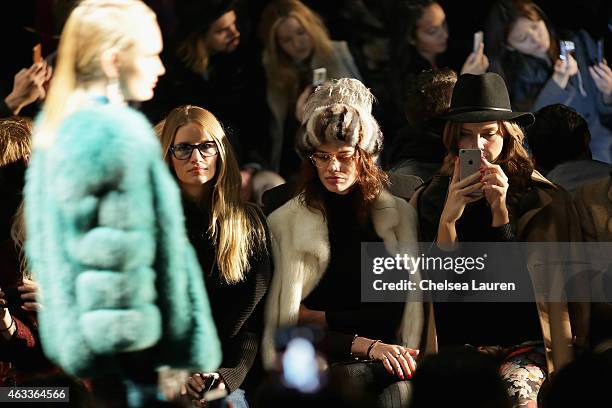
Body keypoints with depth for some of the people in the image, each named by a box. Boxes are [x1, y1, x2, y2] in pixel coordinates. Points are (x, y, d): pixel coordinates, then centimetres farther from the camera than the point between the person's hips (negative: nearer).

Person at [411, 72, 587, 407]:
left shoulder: (538, 198, 2)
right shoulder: (430, 199, 7)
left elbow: (513, 281, -4)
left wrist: (501, 212, -14)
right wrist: (448, 219, -13)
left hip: (522, 344, -1)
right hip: (458, 346, 1)